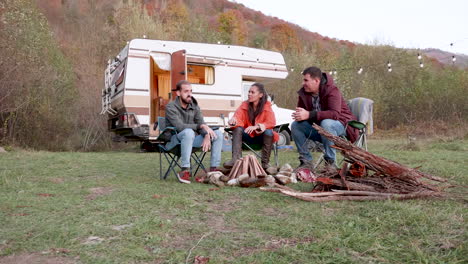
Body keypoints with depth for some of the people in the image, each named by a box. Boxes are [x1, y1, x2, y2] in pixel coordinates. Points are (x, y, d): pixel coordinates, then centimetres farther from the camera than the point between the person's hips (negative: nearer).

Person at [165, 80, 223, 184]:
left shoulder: (194, 106, 10)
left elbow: (202, 123, 3)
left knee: (218, 134, -8)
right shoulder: (171, 107, -9)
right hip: (174, 141, -6)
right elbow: (180, 127, -22)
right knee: (188, 132, -39)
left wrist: (207, 136, -19)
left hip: (192, 140, 6)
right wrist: (200, 126, -28)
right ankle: (185, 170, -35)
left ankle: (214, 169, -11)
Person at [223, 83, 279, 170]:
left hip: (261, 136, -2)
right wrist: (233, 121, -37)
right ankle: (235, 159, -34)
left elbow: (271, 123, -18)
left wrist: (256, 127, -31)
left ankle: (265, 163, -22)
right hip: (248, 136, 2)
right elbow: (238, 118, -10)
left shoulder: (267, 106, -7)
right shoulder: (244, 105, 0)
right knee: (237, 129, -24)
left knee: (269, 132, -32)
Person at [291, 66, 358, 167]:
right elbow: (300, 113, 7)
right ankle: (306, 161, -8)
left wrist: (309, 115, -41)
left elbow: (335, 114, -34)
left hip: (341, 125, -6)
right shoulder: (304, 92, 0)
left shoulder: (332, 91, -20)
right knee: (295, 125, -11)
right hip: (319, 128, 6)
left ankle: (330, 162, -26)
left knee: (326, 123, -38)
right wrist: (299, 116, -21)